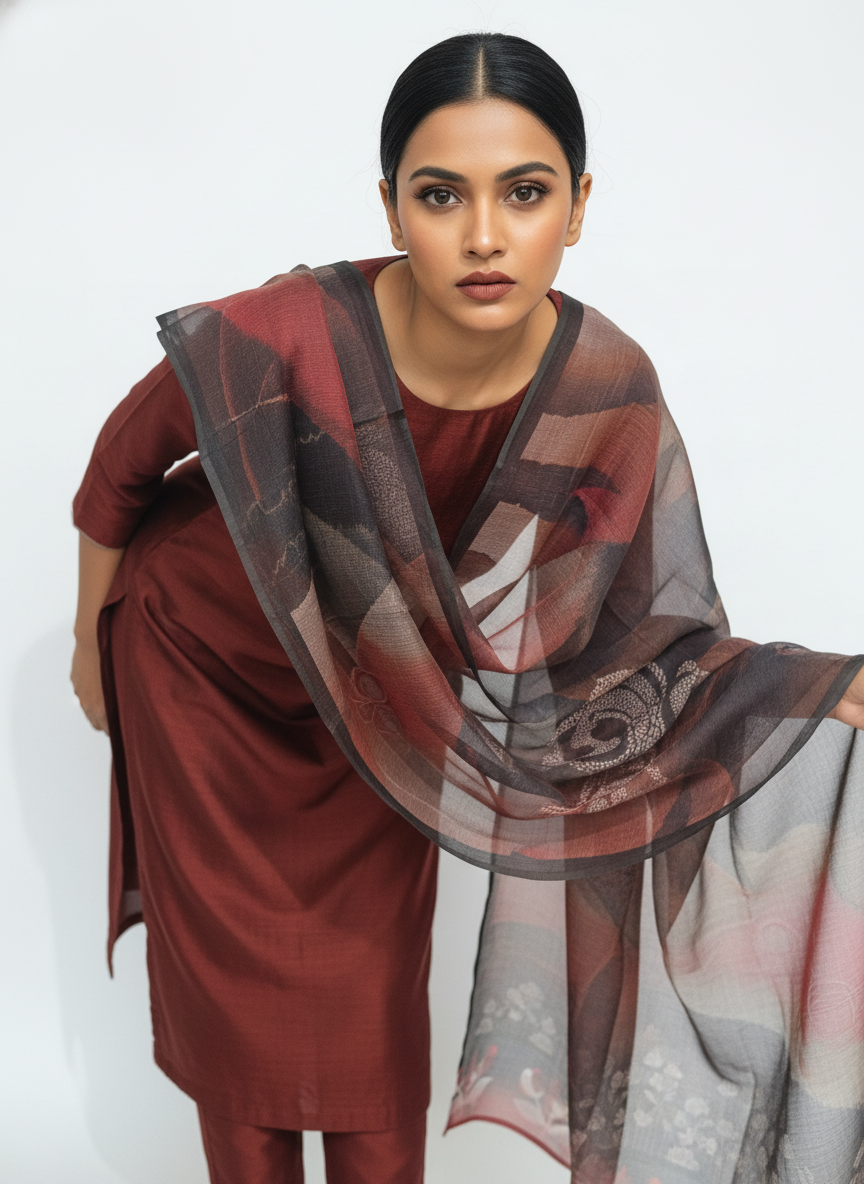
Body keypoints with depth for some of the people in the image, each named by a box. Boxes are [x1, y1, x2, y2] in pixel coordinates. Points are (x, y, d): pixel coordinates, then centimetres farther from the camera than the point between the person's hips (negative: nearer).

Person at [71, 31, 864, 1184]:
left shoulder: (609, 393, -25)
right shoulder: (284, 339, -34)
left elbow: (645, 637, -15)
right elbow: (123, 462, -13)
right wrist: (91, 642, 1)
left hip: (379, 698, 2)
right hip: (206, 672, -1)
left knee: (373, 995, 10)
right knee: (234, 983, 13)